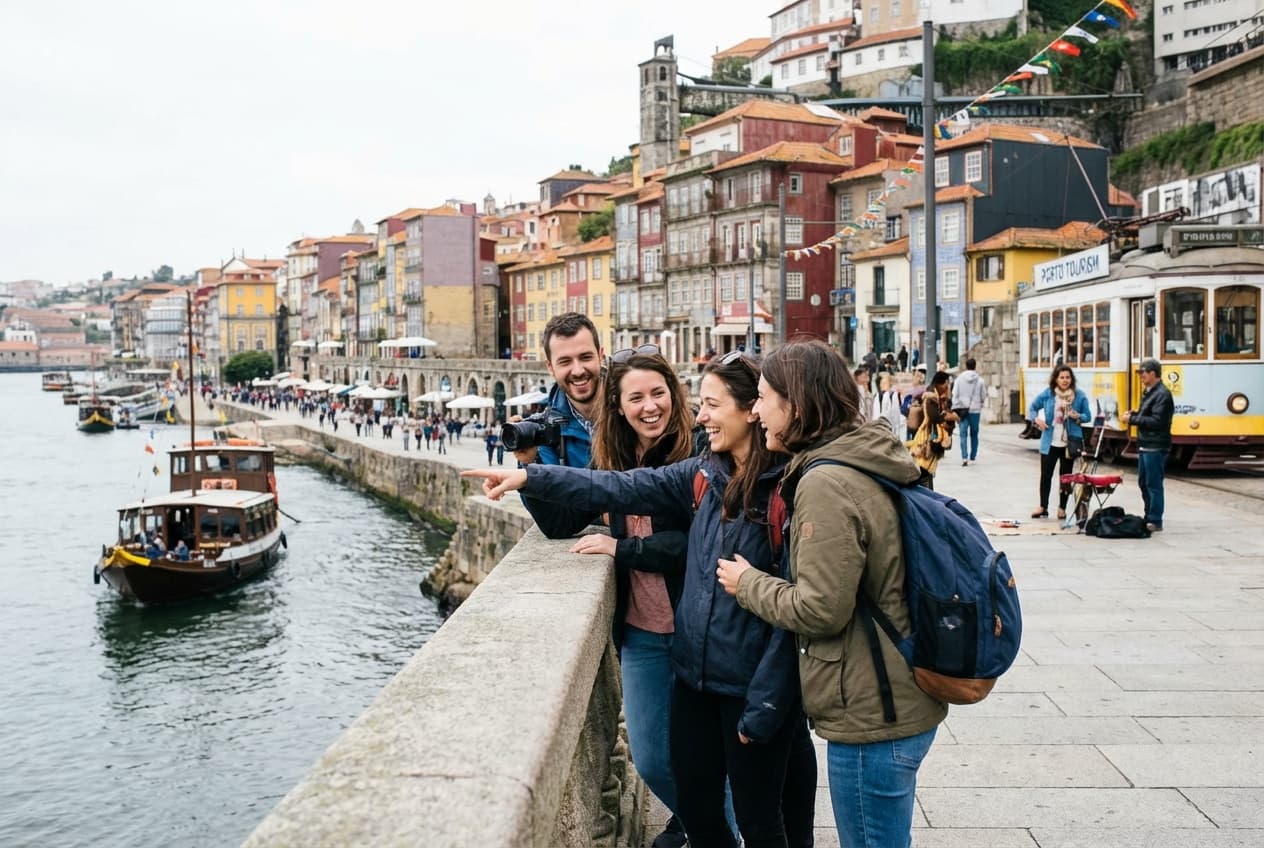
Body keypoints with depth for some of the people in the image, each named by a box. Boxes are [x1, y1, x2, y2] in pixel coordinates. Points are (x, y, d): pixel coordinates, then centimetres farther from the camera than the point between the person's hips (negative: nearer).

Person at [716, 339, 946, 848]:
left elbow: (819, 609, -22)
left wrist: (747, 584, -5)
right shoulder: (868, 464, 8)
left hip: (871, 716, -10)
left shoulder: (826, 484, -21)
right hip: (904, 704, 10)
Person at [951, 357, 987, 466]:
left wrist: (955, 409, 1)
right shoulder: (980, 380, -4)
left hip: (962, 409, 0)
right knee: (974, 434, 13)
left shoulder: (959, 378, -3)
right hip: (975, 410, 0)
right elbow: (984, 396, 3)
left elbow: (955, 395, -4)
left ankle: (964, 457, -13)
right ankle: (973, 457, 17)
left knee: (963, 434, -1)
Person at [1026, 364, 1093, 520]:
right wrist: (1036, 419, -5)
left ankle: (1062, 508, 20)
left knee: (1065, 476, 8)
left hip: (1069, 443, 0)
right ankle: (1043, 507, 17)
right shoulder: (1047, 394, -2)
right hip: (1050, 442, 1)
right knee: (1046, 475, 4)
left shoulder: (1079, 396, -3)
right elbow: (1032, 407, 12)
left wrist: (1077, 417, -16)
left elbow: (1088, 417, 4)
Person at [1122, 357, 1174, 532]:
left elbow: (1157, 421, -22)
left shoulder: (1162, 394, -15)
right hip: (1145, 445, 10)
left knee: (1154, 484, -5)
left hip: (1155, 447, -10)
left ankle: (1155, 522, 1)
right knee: (1143, 483, 15)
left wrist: (1132, 420, -17)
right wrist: (1135, 414, 5)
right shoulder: (1149, 392, 16)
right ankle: (1149, 517, 24)